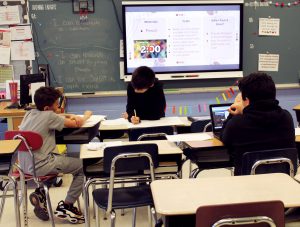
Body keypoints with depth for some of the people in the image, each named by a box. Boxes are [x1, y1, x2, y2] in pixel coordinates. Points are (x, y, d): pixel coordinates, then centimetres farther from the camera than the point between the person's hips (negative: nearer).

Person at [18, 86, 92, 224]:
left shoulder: (29, 114, 9)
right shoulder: (49, 116, -13)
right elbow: (76, 124, -5)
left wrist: (69, 117, 10)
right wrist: (86, 116, 15)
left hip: (25, 164, 8)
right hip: (39, 166, -8)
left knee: (58, 158, 34)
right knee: (83, 166, 2)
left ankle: (40, 193, 23)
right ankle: (65, 207, 7)